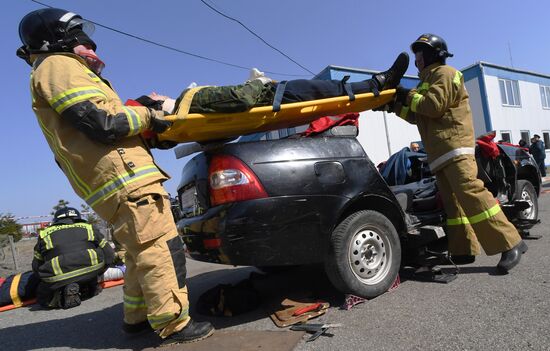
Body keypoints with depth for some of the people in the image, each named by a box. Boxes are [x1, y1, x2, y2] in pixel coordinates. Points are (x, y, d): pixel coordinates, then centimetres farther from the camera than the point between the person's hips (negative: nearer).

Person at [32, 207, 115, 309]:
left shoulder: (44, 234, 23)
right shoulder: (88, 228, 22)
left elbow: (36, 267, 26)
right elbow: (109, 254, 21)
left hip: (58, 278, -2)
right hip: (91, 269, 2)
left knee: (43, 298, 25)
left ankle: (66, 291, -3)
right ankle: (90, 286, 5)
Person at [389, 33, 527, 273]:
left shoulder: (444, 73, 1)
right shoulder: (428, 80, 30)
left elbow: (434, 105, -16)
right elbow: (415, 116, 25)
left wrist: (408, 96, -4)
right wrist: (395, 104, 14)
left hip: (455, 146, -10)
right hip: (439, 152, 10)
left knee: (471, 194, -19)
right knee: (452, 201, 5)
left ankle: (510, 244, -15)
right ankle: (463, 250, 7)